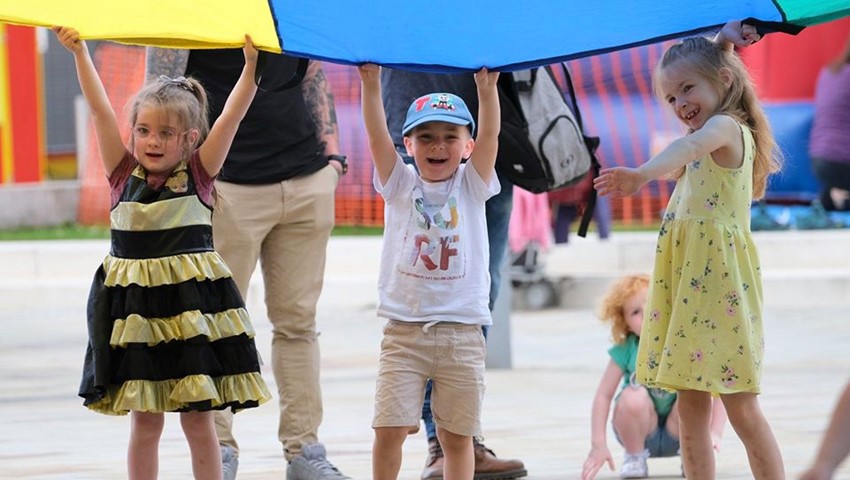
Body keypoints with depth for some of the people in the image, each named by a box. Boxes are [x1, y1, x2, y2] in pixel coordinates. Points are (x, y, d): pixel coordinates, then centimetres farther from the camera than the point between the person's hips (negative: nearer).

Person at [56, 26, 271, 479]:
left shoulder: (198, 176, 0)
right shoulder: (124, 174, 2)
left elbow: (231, 116, -7)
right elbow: (100, 108, -3)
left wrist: (250, 66, -17)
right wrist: (79, 52, -8)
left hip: (192, 302, -1)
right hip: (135, 303, 1)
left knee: (198, 421, 4)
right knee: (145, 421, 7)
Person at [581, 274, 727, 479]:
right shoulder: (625, 351, -15)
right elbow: (603, 395, -14)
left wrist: (715, 433, -29)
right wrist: (598, 445, -20)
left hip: (677, 433, 0)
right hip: (641, 431, 0)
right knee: (633, 397, -31)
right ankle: (635, 457, -3)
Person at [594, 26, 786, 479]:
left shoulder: (726, 127, -11)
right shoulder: (714, 138, 20)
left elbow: (690, 145, -34)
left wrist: (643, 174, -51)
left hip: (719, 279, -10)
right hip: (685, 282, 10)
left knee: (741, 406, -9)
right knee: (690, 406, 6)